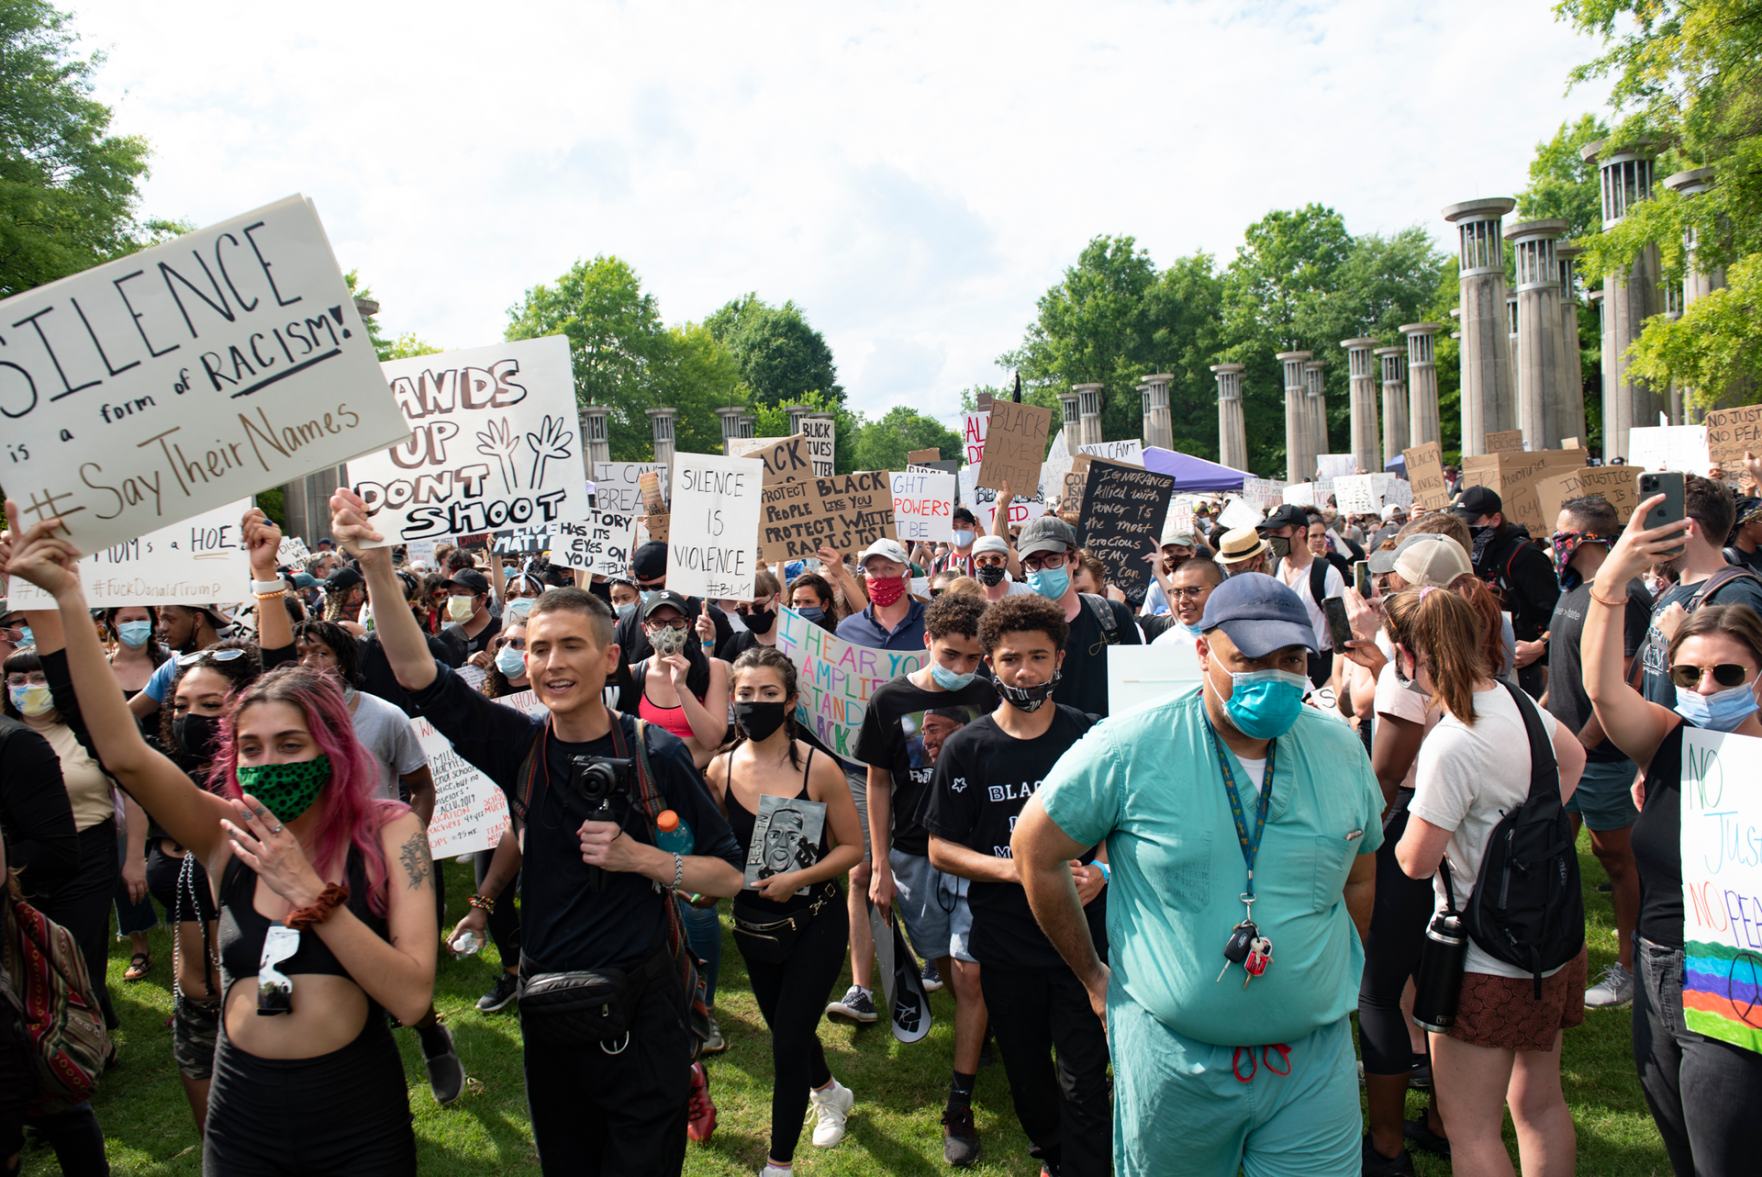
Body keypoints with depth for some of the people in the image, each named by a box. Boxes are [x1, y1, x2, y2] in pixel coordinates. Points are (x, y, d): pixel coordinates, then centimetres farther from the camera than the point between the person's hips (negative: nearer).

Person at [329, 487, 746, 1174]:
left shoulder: (655, 755, -10)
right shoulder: (522, 748, -2)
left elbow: (729, 874, -5)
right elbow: (416, 671, -10)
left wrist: (639, 858, -20)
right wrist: (375, 563, -21)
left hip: (641, 1007, -4)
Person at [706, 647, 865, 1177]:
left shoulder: (819, 768, -16)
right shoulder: (720, 770, -6)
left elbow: (852, 846, -9)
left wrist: (797, 878, -21)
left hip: (815, 922, -4)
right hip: (752, 924, 4)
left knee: (788, 1041, -3)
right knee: (784, 1028, 23)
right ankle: (830, 1092, 54)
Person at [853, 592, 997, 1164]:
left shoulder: (987, 698, -2)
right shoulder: (890, 700, -3)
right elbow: (878, 784, 3)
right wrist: (880, 867, 1)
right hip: (914, 855, 1)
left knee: (970, 973, -5)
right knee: (946, 967, 12)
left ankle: (959, 1106, 5)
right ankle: (979, 1033, 41)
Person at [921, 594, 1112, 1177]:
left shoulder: (1090, 737, -3)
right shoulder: (966, 748, -5)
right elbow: (941, 848, -2)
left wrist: (1101, 870, -13)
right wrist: (1015, 868, -17)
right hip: (1004, 941, 1)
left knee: (1084, 1082, -2)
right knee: (1026, 1072, 19)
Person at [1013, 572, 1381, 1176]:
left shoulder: (1341, 751, -1)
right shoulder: (1129, 748, -14)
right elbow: (1034, 851, -4)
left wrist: (1330, 983, 13)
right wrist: (1094, 976, 2)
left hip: (1315, 1057, 3)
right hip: (1171, 1054, -2)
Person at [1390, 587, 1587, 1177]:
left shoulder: (1449, 746, -26)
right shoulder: (1514, 699, -1)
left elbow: (1415, 861, -18)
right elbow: (1573, 756, 22)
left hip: (1488, 961, -8)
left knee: (1470, 1128, 4)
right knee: (1540, 1105, 21)